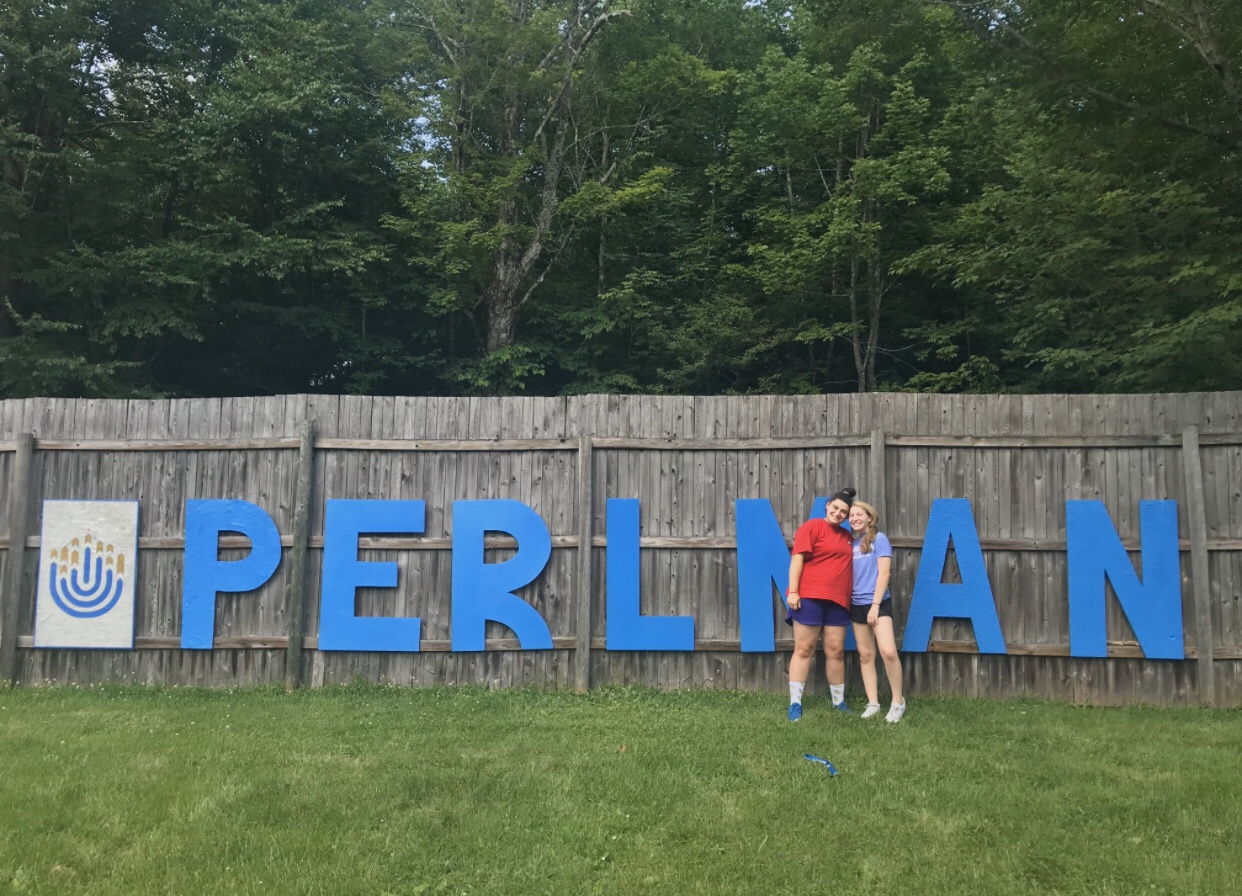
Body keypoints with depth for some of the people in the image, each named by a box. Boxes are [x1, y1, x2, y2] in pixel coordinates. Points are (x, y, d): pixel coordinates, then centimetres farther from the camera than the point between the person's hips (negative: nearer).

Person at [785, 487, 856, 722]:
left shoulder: (847, 536, 17)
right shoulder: (812, 527, -3)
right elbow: (797, 558, -9)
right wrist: (792, 591, -17)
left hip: (837, 600, 6)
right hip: (809, 596, -6)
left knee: (836, 651, 8)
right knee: (804, 649, -3)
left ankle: (839, 702, 18)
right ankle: (795, 704, 1)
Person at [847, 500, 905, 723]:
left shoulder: (879, 539, -5)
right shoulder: (851, 543, 11)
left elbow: (884, 573, -11)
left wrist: (875, 604, -15)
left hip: (879, 603, -6)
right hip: (857, 605, 6)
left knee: (888, 652, -16)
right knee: (865, 655, 7)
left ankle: (898, 702, -2)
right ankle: (873, 703, 13)